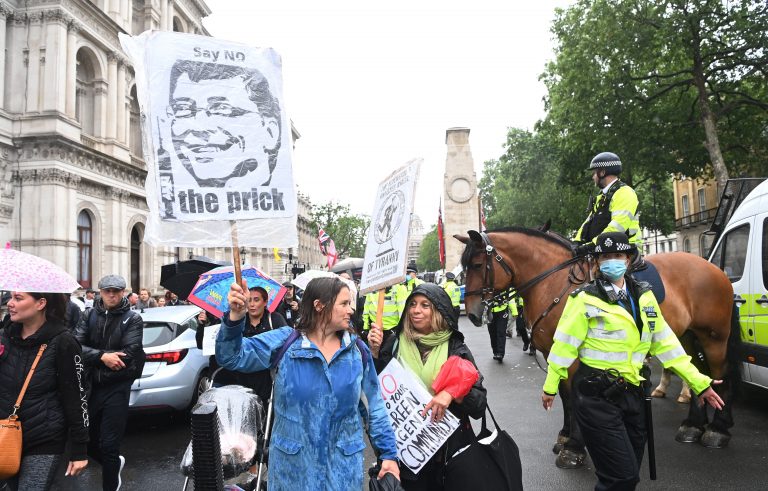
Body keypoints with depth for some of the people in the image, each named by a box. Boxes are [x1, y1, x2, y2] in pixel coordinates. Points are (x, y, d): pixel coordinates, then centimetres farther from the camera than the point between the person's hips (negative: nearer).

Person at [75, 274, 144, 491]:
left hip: (117, 388, -4)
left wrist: (93, 358, -10)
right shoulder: (90, 316, 7)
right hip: (90, 385, 4)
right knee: (86, 439, 13)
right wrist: (102, 356, -20)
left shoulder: (133, 319, -4)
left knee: (109, 444, 0)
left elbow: (129, 353, -14)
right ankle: (115, 462, 41)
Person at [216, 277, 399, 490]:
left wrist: (388, 453, 3)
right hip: (292, 462, -1)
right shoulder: (285, 341, -7)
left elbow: (374, 405, 4)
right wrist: (235, 318, -32)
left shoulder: (357, 350, -1)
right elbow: (232, 356, -14)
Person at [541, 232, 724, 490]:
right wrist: (550, 386, -3)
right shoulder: (586, 299, -12)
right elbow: (565, 344, -8)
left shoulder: (644, 295, 6)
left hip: (632, 393, 6)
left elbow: (664, 341, 9)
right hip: (596, 395, -6)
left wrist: (699, 382, 7)